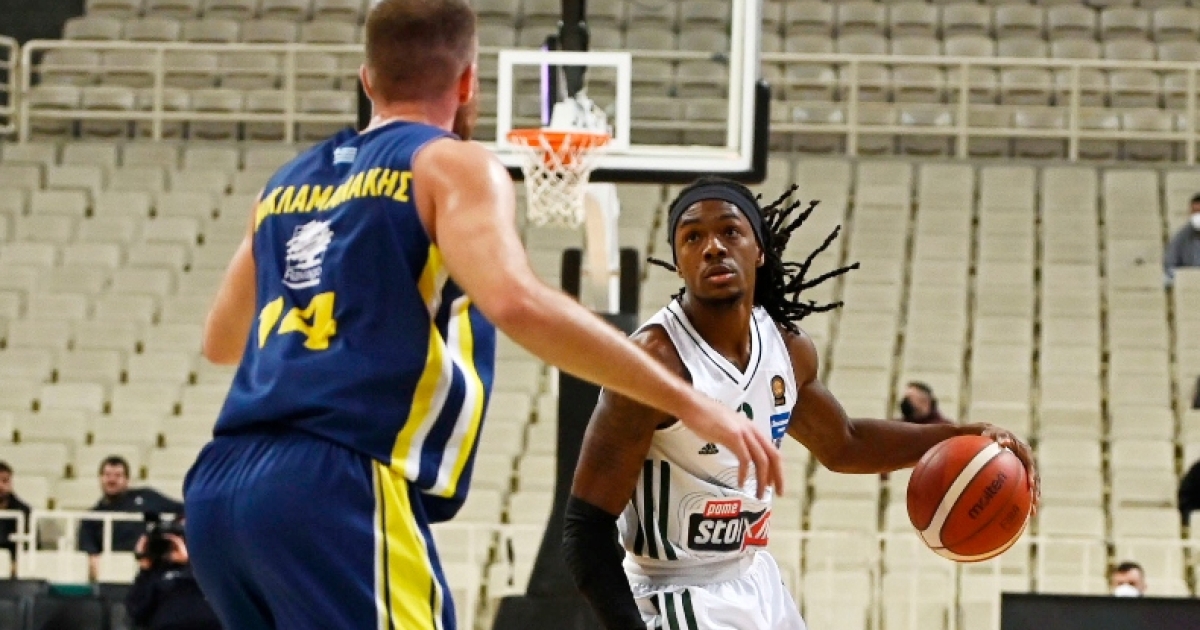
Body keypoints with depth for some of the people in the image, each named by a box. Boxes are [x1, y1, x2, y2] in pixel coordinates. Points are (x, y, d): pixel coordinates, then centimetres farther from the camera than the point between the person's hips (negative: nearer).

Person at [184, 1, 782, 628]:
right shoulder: (452, 165, 3)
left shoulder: (290, 183, 24)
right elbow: (516, 303, -17)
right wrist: (688, 403, -14)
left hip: (220, 487, 8)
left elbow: (220, 340, 38)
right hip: (335, 493, -8)